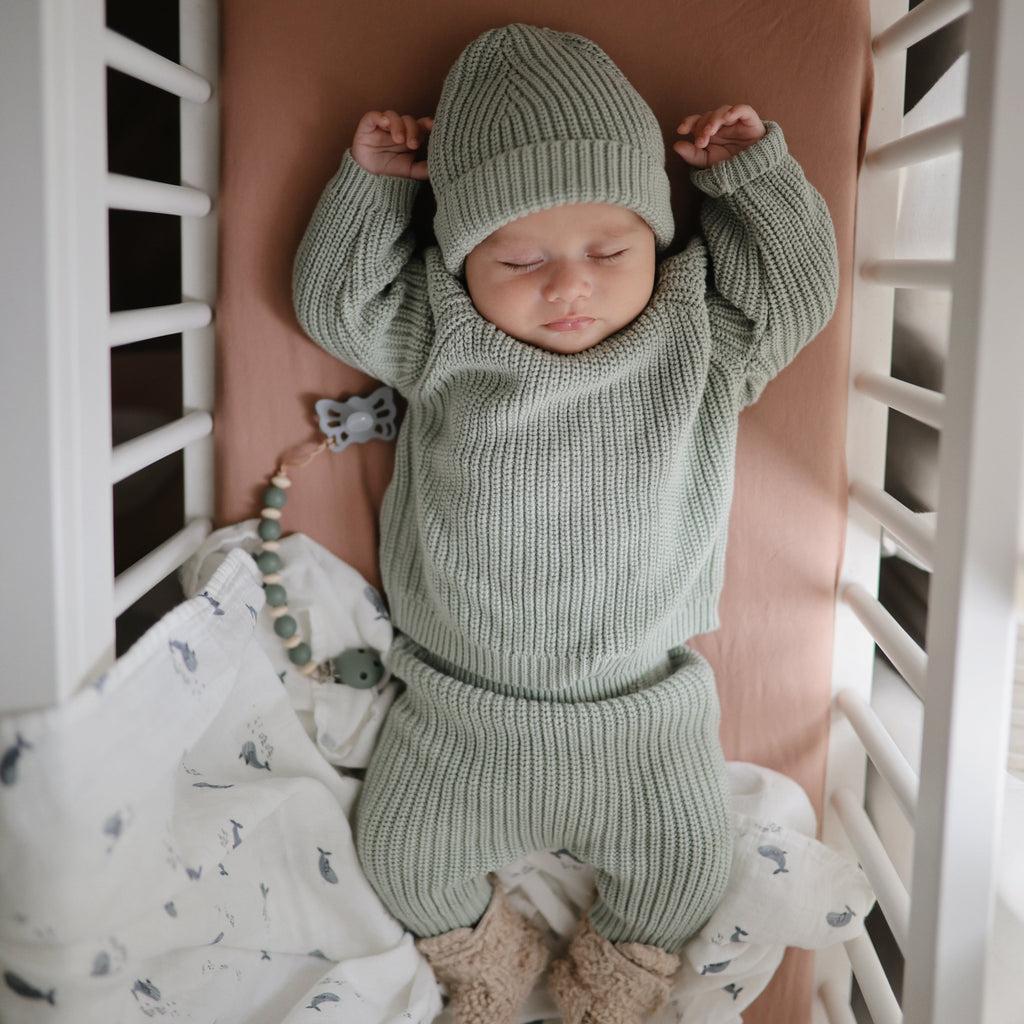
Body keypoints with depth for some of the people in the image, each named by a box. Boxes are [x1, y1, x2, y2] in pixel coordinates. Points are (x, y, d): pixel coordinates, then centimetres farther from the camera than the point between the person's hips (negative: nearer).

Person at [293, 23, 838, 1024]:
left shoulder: (704, 342, -8)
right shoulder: (441, 339, -9)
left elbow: (798, 290, -1)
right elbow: (334, 298, 0)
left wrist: (752, 173, -8)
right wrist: (371, 183, -8)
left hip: (644, 716, 0)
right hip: (459, 707, 1)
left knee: (686, 860, 8)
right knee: (403, 851, 9)